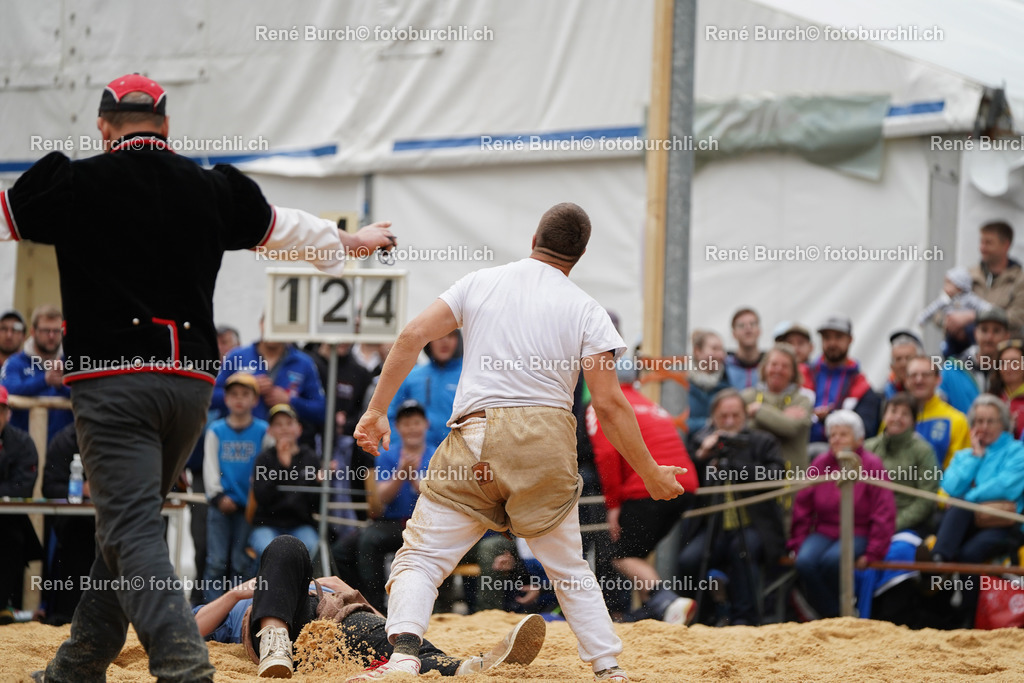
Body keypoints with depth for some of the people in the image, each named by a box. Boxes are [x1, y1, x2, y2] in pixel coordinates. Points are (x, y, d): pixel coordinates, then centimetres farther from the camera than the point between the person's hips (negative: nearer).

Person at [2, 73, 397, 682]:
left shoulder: (73, 184, -1)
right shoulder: (214, 190, 11)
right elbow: (288, 228, 27)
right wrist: (354, 240, 46)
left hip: (113, 380, -5)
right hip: (192, 382, 5)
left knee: (133, 530, -10)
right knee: (129, 522, 18)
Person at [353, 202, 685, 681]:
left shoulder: (481, 282, 11)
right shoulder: (585, 310, 6)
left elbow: (412, 336, 3)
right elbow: (608, 404, 0)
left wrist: (377, 409, 8)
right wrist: (650, 475, 7)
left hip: (475, 437, -1)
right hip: (548, 445, 1)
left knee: (421, 557, 2)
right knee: (569, 567, 18)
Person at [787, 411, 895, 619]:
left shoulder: (872, 466, -3)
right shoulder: (819, 465, 8)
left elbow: (884, 515, -5)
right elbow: (802, 508, 12)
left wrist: (872, 553, -11)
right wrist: (797, 544, 6)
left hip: (858, 535, -4)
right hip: (824, 532, 4)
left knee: (832, 559, -36)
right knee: (804, 562, -28)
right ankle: (832, 616, -16)